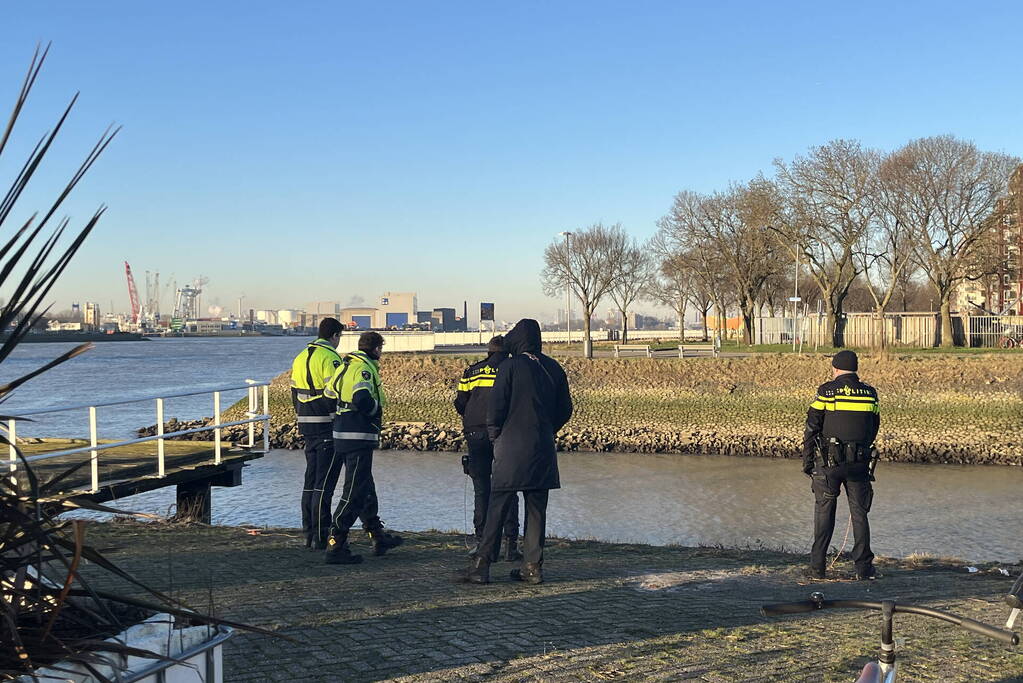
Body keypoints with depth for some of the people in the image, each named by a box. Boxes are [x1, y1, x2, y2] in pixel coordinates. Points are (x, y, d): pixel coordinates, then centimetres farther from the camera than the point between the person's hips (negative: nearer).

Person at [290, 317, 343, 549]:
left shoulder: (300, 358, 14)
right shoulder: (330, 358, -13)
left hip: (306, 425, 8)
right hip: (327, 426, -8)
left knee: (311, 478, 14)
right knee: (325, 481, -5)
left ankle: (309, 532, 17)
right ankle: (320, 535, -4)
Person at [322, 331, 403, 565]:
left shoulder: (345, 366, 14)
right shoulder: (364, 368, -15)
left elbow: (328, 393, 16)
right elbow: (362, 399, -28)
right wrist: (376, 409, -10)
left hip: (341, 436, 10)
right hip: (359, 438, -10)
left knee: (365, 487, 20)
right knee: (354, 492, -7)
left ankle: (378, 536, 33)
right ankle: (335, 545, -7)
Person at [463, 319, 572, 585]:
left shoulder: (510, 366, -8)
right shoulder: (553, 368, 7)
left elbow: (496, 407, -10)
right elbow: (565, 409, 11)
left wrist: (496, 437, 5)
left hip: (511, 448, -4)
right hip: (543, 451, 4)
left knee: (497, 508, -1)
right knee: (536, 509, 9)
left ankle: (482, 565, -2)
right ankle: (533, 566, 9)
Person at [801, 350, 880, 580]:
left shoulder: (826, 391, -4)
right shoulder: (869, 393, 6)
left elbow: (811, 429, -4)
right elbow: (873, 429, 13)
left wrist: (807, 462, 3)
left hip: (829, 461, -2)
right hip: (859, 463, 2)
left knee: (824, 513, 6)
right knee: (859, 513, 10)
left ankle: (817, 567, 6)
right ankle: (864, 567, 8)